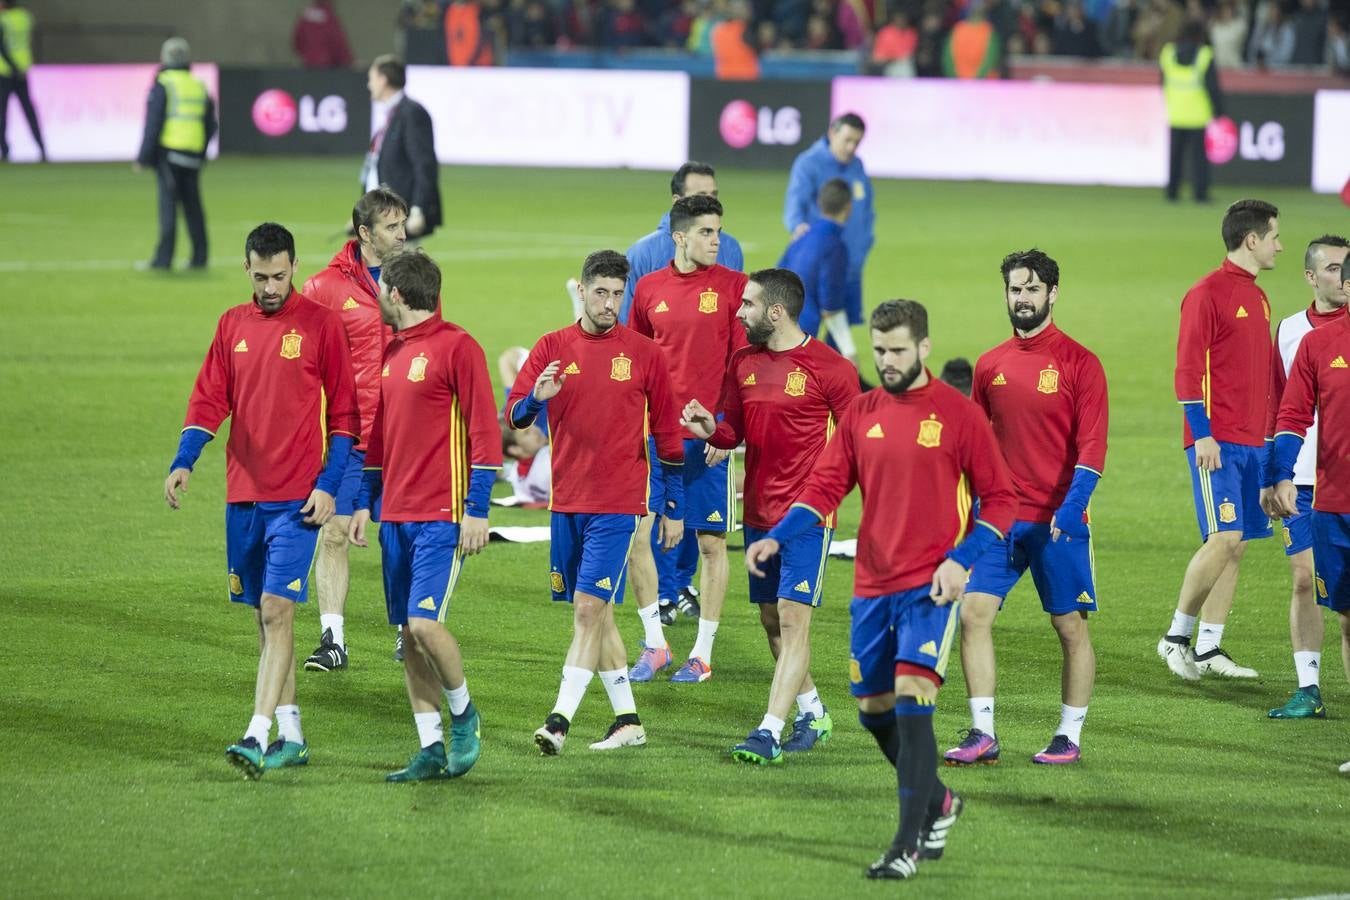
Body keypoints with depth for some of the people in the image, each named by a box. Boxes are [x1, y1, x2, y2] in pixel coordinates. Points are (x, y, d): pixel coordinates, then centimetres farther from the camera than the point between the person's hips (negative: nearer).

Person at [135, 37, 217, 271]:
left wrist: (143, 157, -8)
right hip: (194, 154, 5)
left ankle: (164, 258, -9)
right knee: (193, 205, 11)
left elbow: (153, 124, -11)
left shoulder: (162, 86, -6)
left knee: (168, 202, -5)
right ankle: (199, 257, 12)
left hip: (168, 153, -5)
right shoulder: (200, 87, 11)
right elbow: (210, 126, 15)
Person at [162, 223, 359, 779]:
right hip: (243, 493, 5)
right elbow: (210, 400, 6)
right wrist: (183, 462, -9)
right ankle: (290, 736, 18)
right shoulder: (233, 325, 10)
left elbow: (344, 413, -3)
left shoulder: (321, 324, -4)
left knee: (277, 610, -14)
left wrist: (328, 486, -10)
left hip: (297, 498, -5)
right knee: (266, 616, 10)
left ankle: (258, 736, -19)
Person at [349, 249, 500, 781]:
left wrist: (478, 510, -14)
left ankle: (462, 713, 8)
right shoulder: (392, 352, 16)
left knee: (424, 623, -17)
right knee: (408, 635, 5)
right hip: (397, 516, 8)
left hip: (442, 517, -8)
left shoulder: (457, 347, -9)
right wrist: (364, 502, 20)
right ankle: (432, 750, 10)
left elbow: (485, 431, -11)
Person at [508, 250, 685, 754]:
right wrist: (536, 397, -24)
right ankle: (628, 721, 17)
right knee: (596, 615, 9)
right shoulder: (553, 348, 5)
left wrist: (674, 507, 5)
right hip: (566, 501, 4)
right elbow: (513, 414, -1)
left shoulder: (643, 353, 0)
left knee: (589, 609, -13)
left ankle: (560, 720, -16)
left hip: (618, 504, -4)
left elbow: (666, 433, 5)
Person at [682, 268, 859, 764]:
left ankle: (769, 733, -17)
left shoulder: (828, 367, -10)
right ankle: (812, 714, 29)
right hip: (759, 513, 7)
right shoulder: (744, 362, 8)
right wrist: (711, 430, -5)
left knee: (793, 619, -12)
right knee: (771, 620, 12)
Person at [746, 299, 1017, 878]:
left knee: (911, 703, -17)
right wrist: (776, 539, -10)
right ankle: (939, 805, 36)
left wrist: (961, 559, -16)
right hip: (872, 586, 5)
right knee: (875, 711, 11)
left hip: (930, 588, -5)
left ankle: (907, 846, -14)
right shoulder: (862, 414, 7)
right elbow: (825, 486, 5)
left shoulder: (958, 414, -5)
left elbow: (1000, 498, -3)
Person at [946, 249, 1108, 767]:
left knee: (1070, 626, 3)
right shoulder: (990, 365, 10)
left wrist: (1072, 505, -22)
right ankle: (983, 734, -4)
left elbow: (1092, 444, -10)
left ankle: (1070, 737, 14)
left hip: (1058, 522, -4)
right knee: (973, 613, -8)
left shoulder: (1078, 363, -4)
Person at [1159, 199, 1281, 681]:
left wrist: (1273, 431, 20)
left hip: (1252, 441, 8)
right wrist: (1202, 434, -18)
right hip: (1218, 440, -8)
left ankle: (1208, 647, 10)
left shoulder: (1258, 298, 17)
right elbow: (1188, 368, -13)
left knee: (1236, 544, 6)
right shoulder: (1208, 293, -9)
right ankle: (1177, 636, -3)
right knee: (1224, 538, -14)